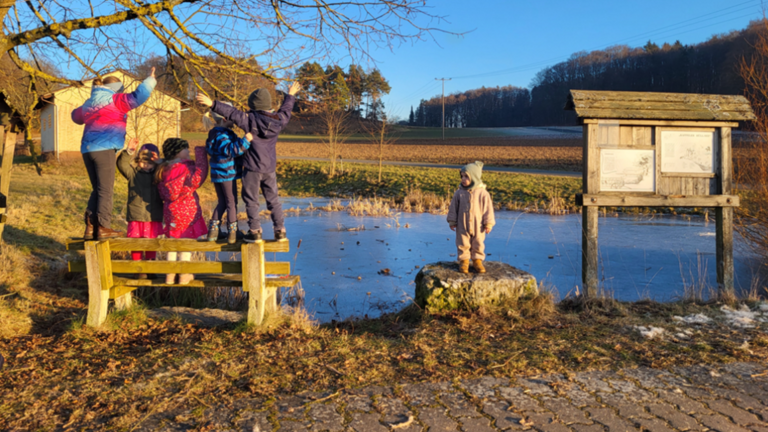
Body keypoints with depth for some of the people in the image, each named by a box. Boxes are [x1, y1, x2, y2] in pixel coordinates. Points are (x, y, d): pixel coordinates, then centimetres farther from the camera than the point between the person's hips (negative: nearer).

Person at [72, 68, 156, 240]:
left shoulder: (89, 103, 21)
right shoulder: (113, 100, -1)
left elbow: (76, 116, 37)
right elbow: (136, 97, -12)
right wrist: (150, 80, -3)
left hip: (87, 149, 8)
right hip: (104, 148, -8)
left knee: (97, 189, 13)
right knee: (105, 190, -5)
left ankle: (90, 227, 9)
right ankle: (103, 228, -6)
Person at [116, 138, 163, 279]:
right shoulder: (133, 173, 3)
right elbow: (122, 164, -12)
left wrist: (159, 162, -21)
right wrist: (129, 151, -24)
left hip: (154, 216, 0)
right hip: (135, 216, 0)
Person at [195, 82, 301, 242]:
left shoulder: (252, 120, -13)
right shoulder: (278, 120, 3)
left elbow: (232, 113, -19)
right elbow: (286, 110, 22)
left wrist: (212, 104, -19)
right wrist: (290, 95, 40)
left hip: (252, 168, -5)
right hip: (270, 169, 5)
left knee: (251, 201, 5)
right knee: (273, 200, 14)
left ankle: (255, 231, 5)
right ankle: (280, 230, 15)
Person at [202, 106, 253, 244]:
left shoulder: (219, 134, 14)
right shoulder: (222, 135, -18)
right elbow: (230, 149, -32)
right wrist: (245, 140, -41)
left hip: (217, 175, 10)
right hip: (227, 175, -9)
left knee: (222, 202, 18)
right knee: (231, 203, 1)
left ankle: (212, 230, 17)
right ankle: (232, 233, 7)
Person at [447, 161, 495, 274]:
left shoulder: (482, 193, -8)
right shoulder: (459, 193, -2)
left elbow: (488, 209, -4)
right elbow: (453, 208, 4)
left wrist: (488, 223, -5)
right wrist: (452, 221, 4)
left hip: (478, 225, -1)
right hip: (462, 225, 1)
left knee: (478, 244, 9)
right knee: (463, 244, 6)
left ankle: (477, 260, 25)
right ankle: (464, 260, 20)